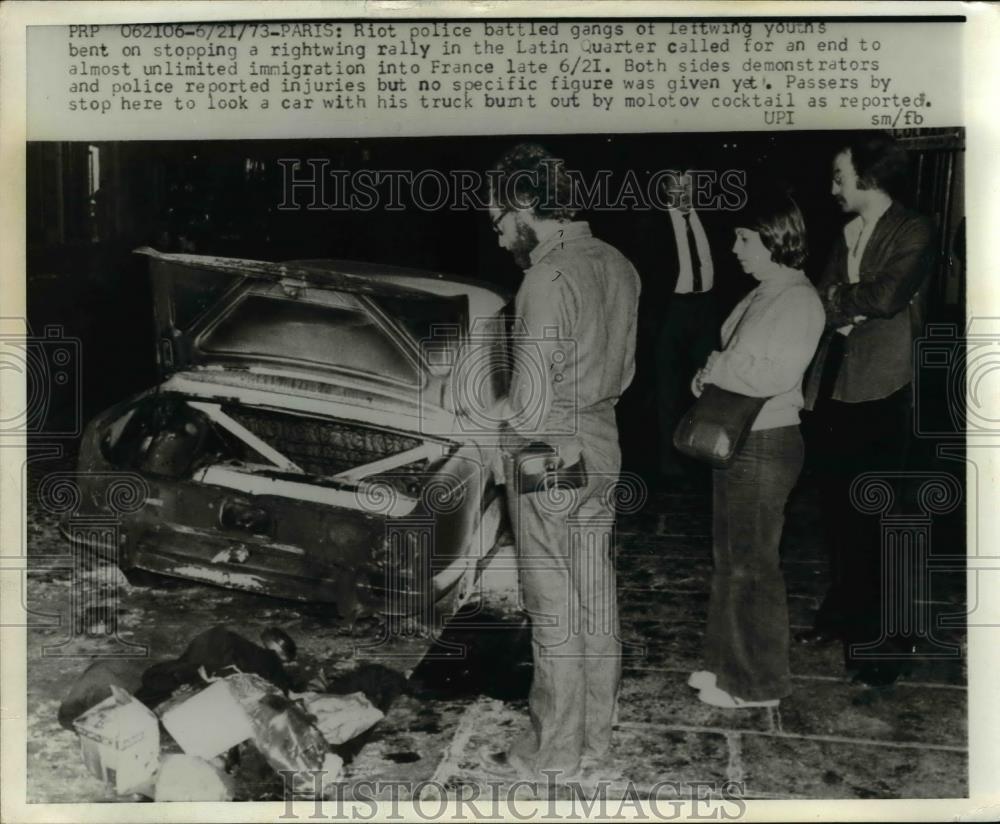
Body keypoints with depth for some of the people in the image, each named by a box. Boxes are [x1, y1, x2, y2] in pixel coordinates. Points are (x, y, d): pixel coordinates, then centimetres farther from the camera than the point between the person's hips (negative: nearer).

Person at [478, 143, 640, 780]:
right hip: (602, 446, 8)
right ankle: (596, 733, 30)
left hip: (550, 459, -8)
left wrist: (492, 411, -4)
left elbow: (530, 407, -23)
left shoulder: (549, 278, -21)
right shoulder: (617, 264, 6)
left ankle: (555, 751, 18)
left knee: (555, 609, 3)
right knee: (596, 596, 16)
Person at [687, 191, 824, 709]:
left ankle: (758, 683, 17)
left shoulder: (798, 301, -17)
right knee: (728, 558, 17)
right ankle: (729, 663, 32)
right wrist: (713, 373, -3)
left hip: (764, 447, -9)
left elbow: (777, 377, -27)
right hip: (735, 438, 9)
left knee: (752, 564, 2)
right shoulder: (762, 295, 10)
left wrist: (716, 368, -15)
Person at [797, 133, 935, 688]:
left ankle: (888, 639, 12)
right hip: (837, 390, 7)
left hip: (879, 396, -7)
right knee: (841, 512, 15)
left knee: (877, 521, 0)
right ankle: (843, 613, 31)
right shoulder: (847, 236, 14)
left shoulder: (912, 233, -8)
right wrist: (855, 306, -10)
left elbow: (886, 296, -23)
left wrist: (838, 298, -7)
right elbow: (822, 306, 8)